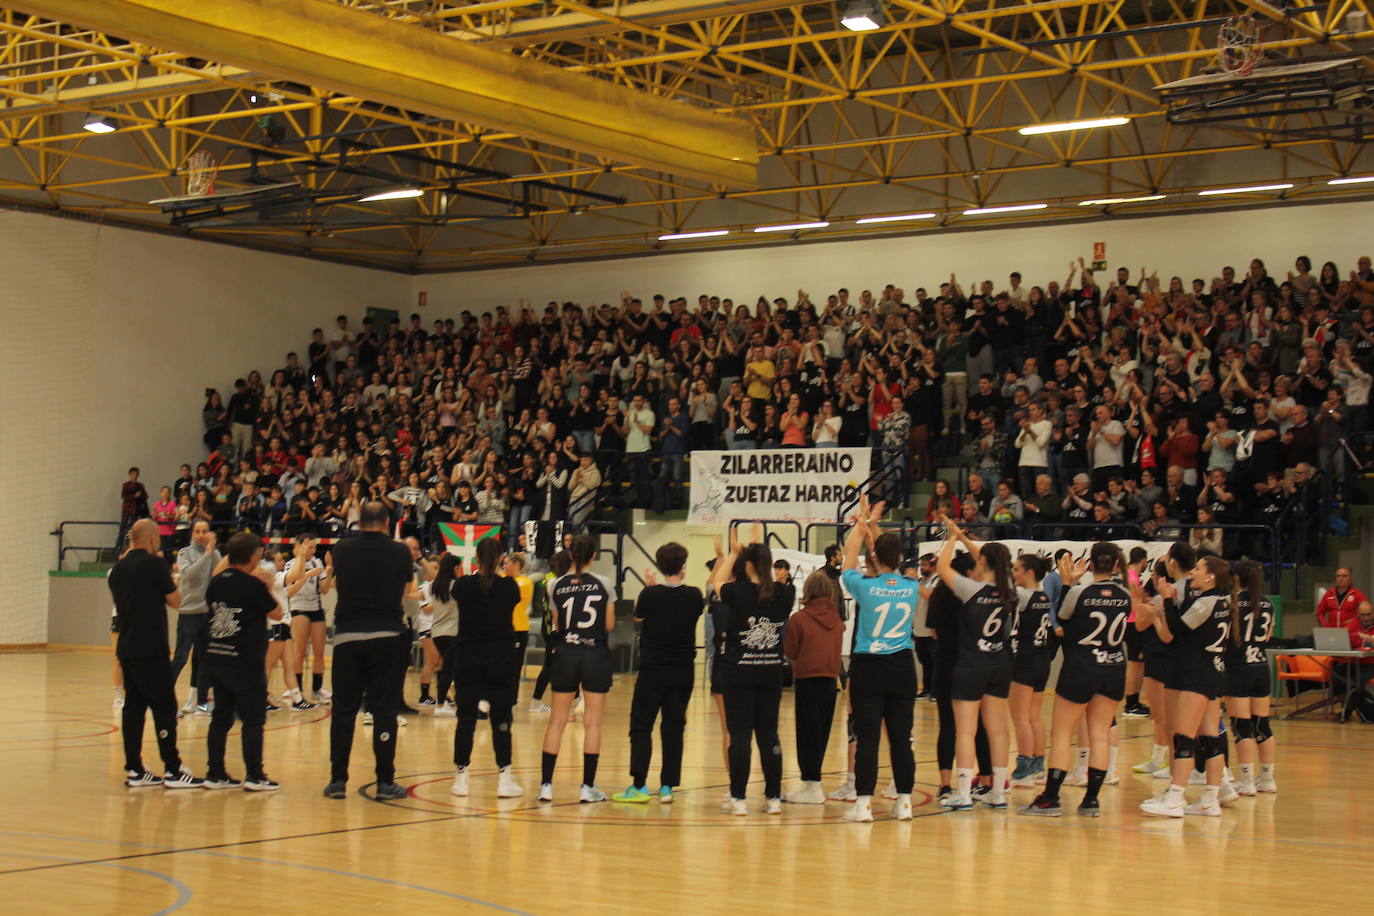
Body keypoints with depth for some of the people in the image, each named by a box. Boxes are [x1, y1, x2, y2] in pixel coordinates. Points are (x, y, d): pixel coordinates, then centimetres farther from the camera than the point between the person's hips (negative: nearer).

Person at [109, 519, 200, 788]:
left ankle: (134, 770, 10)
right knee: (164, 707, -3)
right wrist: (169, 583, 11)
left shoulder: (118, 568, 11)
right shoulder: (154, 564, -10)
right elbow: (175, 601, -6)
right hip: (150, 649, -7)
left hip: (126, 648, 7)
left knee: (133, 706, 10)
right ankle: (173, 771, -3)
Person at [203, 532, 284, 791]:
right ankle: (254, 776, 1)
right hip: (245, 663, -7)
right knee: (253, 720, 0)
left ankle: (215, 774, 12)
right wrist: (267, 587, 10)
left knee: (221, 718, 11)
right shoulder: (252, 585, -13)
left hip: (216, 659, 7)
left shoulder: (215, 583, 7)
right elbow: (276, 613, -3)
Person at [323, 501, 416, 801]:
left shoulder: (342, 549, 2)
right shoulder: (399, 552, -1)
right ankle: (385, 782, 4)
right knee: (384, 711, 3)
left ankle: (337, 781, 9)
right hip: (387, 636, -1)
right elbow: (408, 589, 17)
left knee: (343, 711, 7)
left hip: (347, 636, 1)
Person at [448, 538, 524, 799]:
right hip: (500, 658, -1)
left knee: (466, 719, 5)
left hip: (467, 657, 1)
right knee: (501, 721, 4)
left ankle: (461, 777, 7)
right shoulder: (509, 586, -5)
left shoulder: (463, 585, -4)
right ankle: (504, 779, 4)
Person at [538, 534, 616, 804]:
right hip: (596, 655, -2)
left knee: (557, 720, 7)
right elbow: (609, 625, 0)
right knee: (593, 721, 3)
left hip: (566, 654, 2)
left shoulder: (556, 586, 0)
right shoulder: (603, 584, -3)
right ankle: (588, 787, 2)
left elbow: (556, 626, 5)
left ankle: (546, 784, 5)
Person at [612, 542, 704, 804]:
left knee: (641, 727, 4)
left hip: (652, 671, -3)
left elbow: (637, 617, 7)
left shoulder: (650, 594, -12)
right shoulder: (694, 596, -5)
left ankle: (639, 786, -1)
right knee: (674, 728, 8)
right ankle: (668, 787, 7)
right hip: (683, 672, 3)